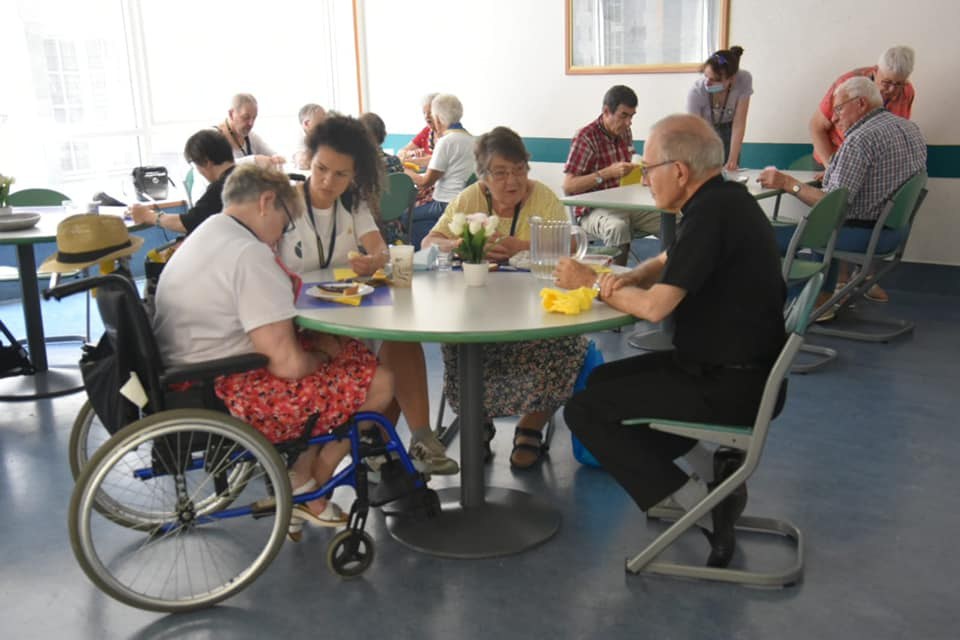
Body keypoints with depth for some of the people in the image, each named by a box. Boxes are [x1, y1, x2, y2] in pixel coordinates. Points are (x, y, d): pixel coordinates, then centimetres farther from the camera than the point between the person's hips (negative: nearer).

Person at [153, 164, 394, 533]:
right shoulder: (251, 255, -21)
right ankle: (308, 489, 17)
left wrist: (317, 343, 8)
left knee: (354, 351, 17)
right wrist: (318, 359, -2)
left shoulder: (203, 236, 13)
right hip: (222, 400, -11)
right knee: (378, 383, -5)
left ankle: (300, 483, 19)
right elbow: (287, 363, -24)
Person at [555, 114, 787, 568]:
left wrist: (594, 283, -6)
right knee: (604, 380, 21)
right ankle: (717, 472, 13)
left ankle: (703, 507, -4)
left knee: (583, 411, -7)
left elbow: (654, 306, -24)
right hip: (740, 369, 10)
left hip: (730, 388, -10)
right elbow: (665, 263, 20)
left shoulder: (712, 213, -22)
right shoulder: (723, 200, 9)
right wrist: (625, 279, -1)